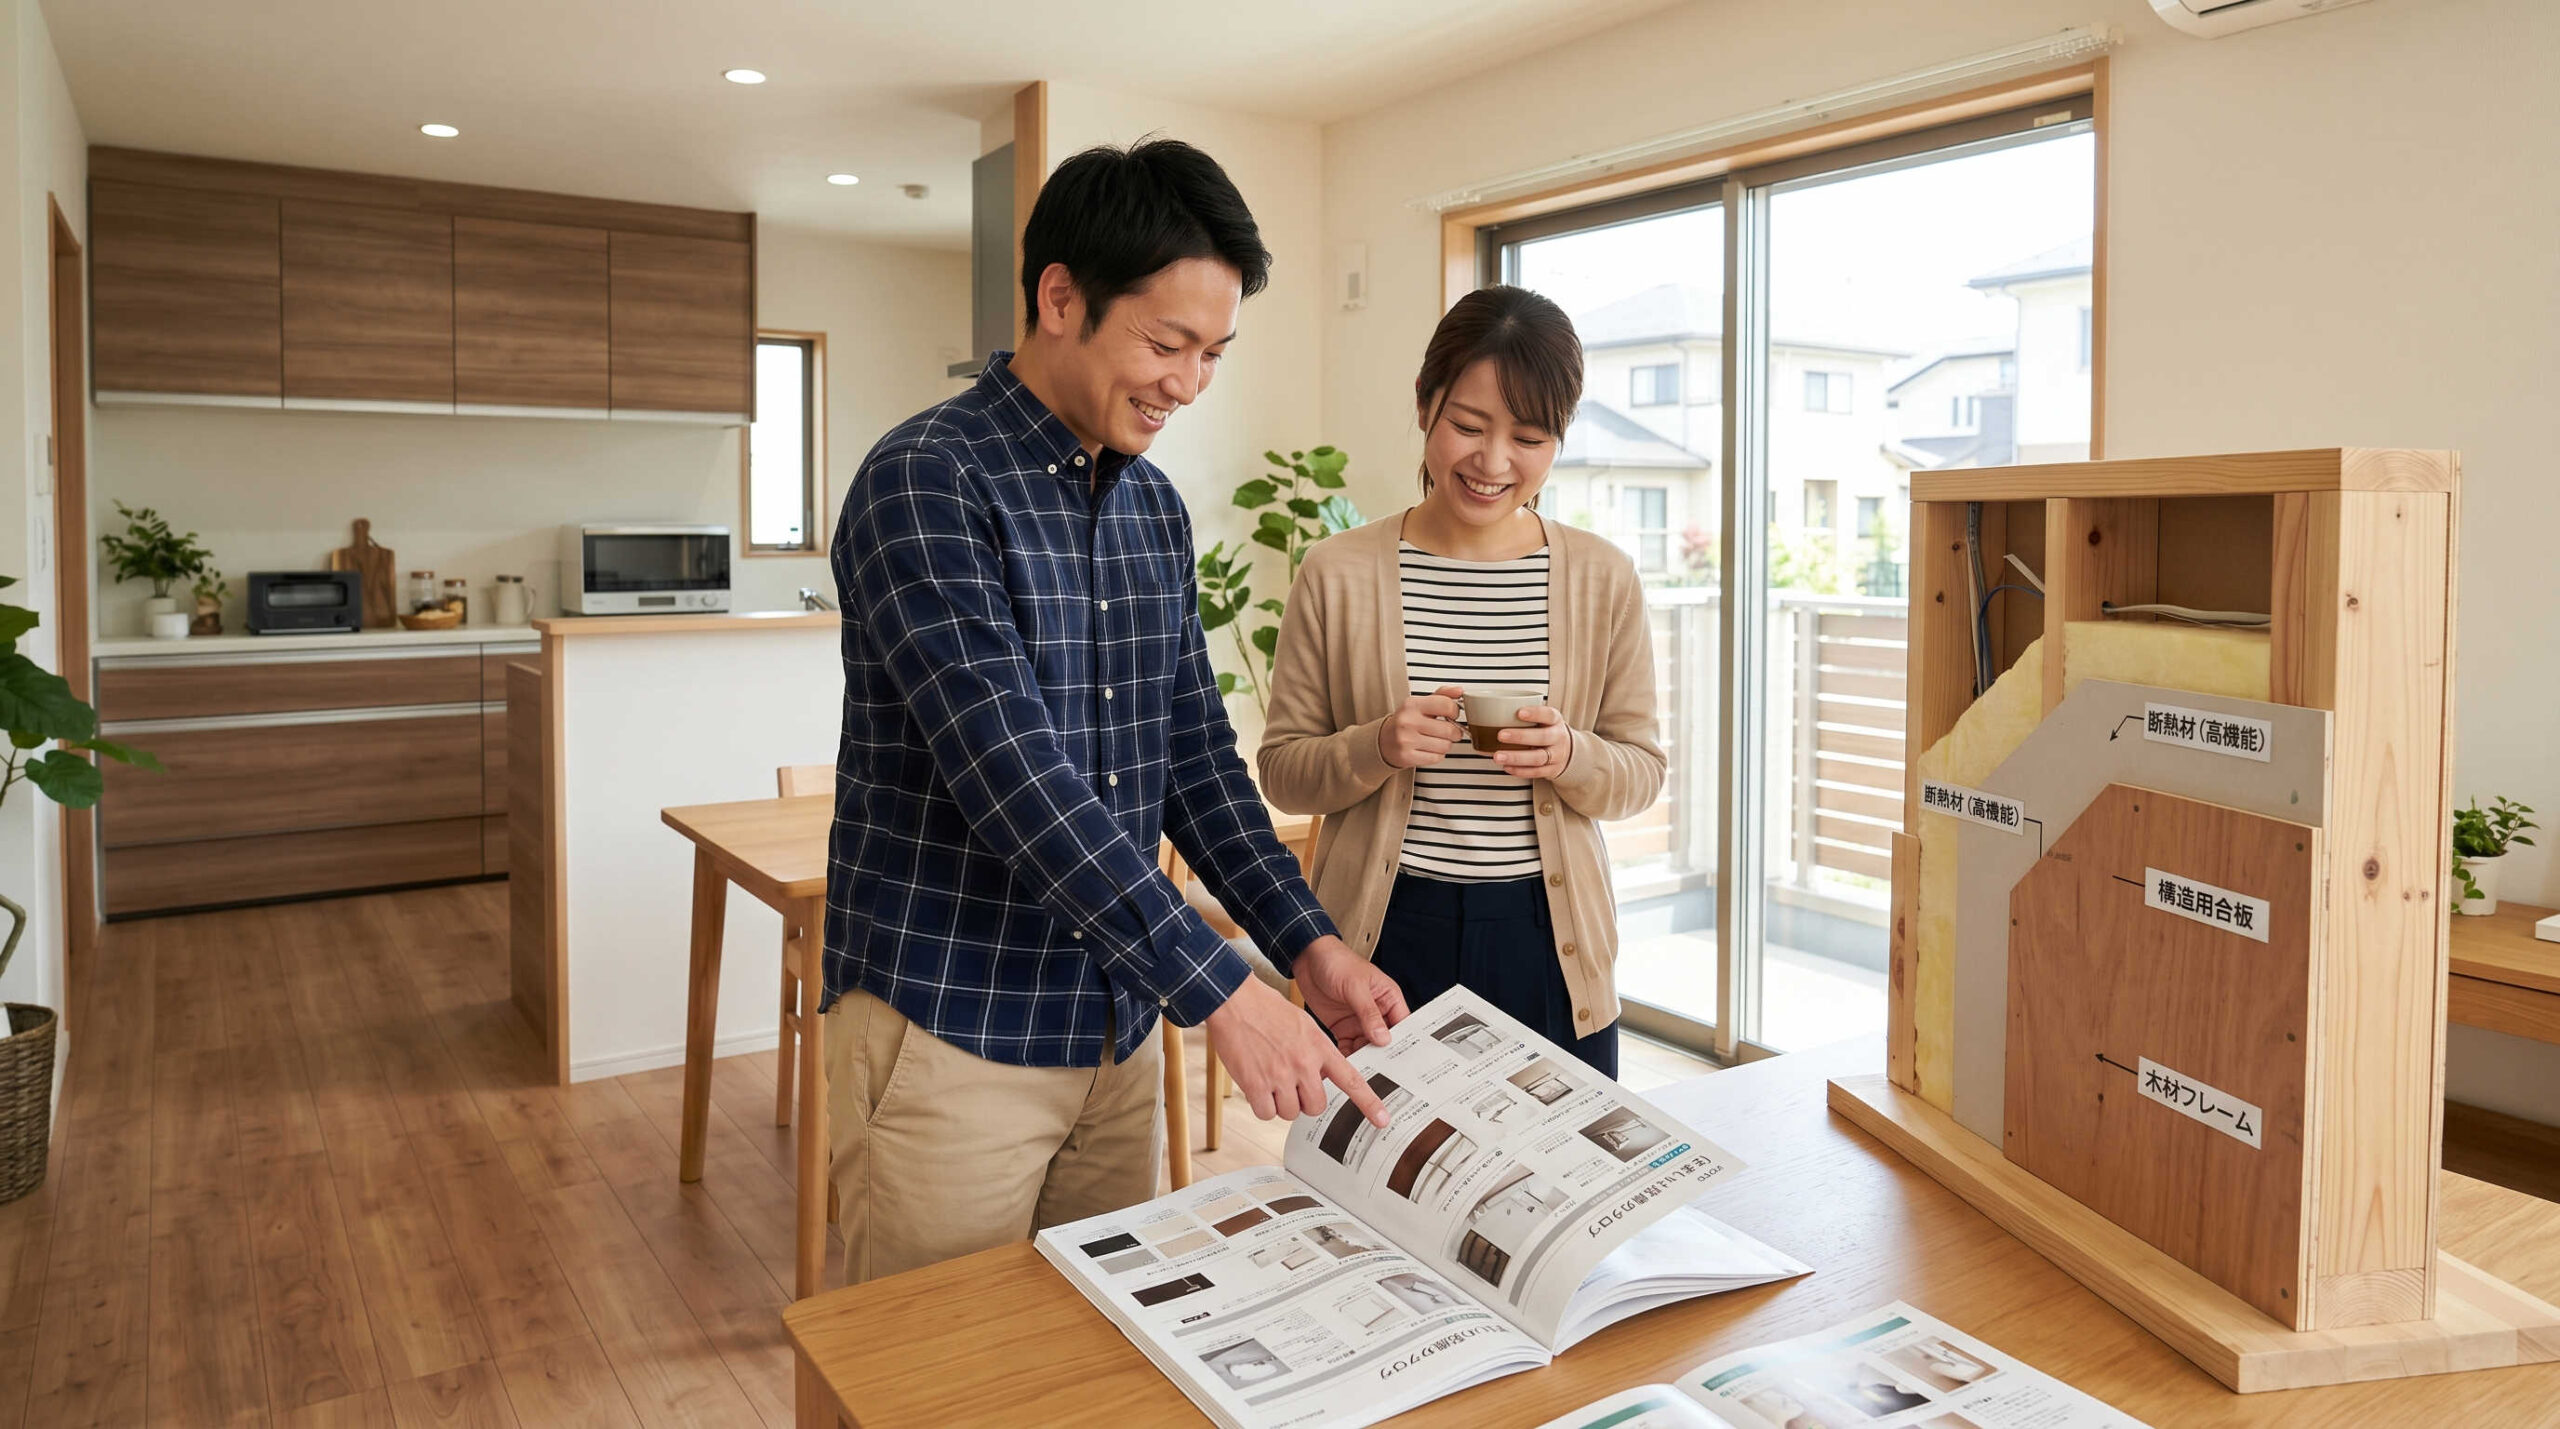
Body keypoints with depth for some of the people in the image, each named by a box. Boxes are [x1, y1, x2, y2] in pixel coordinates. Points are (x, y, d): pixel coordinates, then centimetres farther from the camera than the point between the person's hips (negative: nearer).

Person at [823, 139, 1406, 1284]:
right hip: (951, 1037, -7)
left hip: (1118, 1035, 7)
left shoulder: (1154, 509, 8)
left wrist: (1306, 942, -1)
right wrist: (1217, 988, -27)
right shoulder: (926, 484, -16)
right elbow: (1012, 778, -25)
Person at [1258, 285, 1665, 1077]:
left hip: (1548, 950, 1)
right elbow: (1282, 769, 0)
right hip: (1383, 941, -1)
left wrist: (1571, 756, -16)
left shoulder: (1605, 580, 0)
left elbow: (1643, 769, 5)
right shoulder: (1337, 574, -3)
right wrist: (1377, 748, -19)